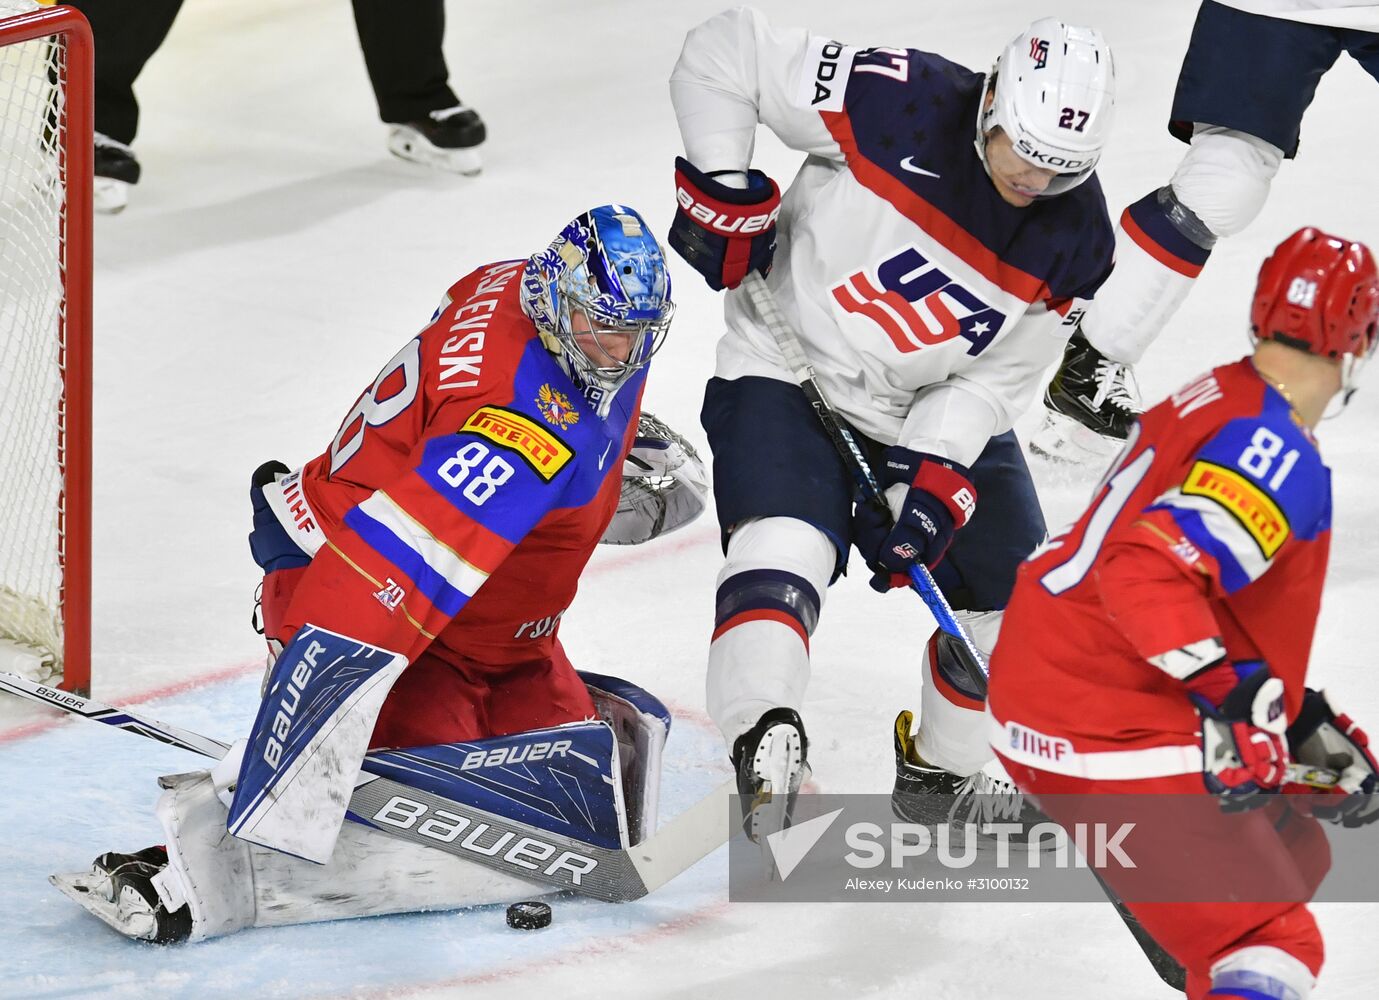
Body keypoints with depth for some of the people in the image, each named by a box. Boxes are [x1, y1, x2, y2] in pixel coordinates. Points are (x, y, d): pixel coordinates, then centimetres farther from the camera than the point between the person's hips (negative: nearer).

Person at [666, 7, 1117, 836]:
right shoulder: (893, 105, -24)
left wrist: (935, 477, -21)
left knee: (1017, 601, 7)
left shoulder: (1076, 238, -13)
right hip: (794, 371, -5)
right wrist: (720, 186, -21)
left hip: (944, 410, 5)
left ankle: (944, 774, 28)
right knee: (785, 544, -29)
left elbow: (998, 375, -9)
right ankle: (763, 736, -40)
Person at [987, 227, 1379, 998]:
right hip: (1107, 736, -10)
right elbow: (1149, 573, -32)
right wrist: (1233, 701, -37)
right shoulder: (1281, 460, -18)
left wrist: (1306, 723, 22)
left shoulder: (1209, 405, 13)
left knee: (1288, 863, 24)